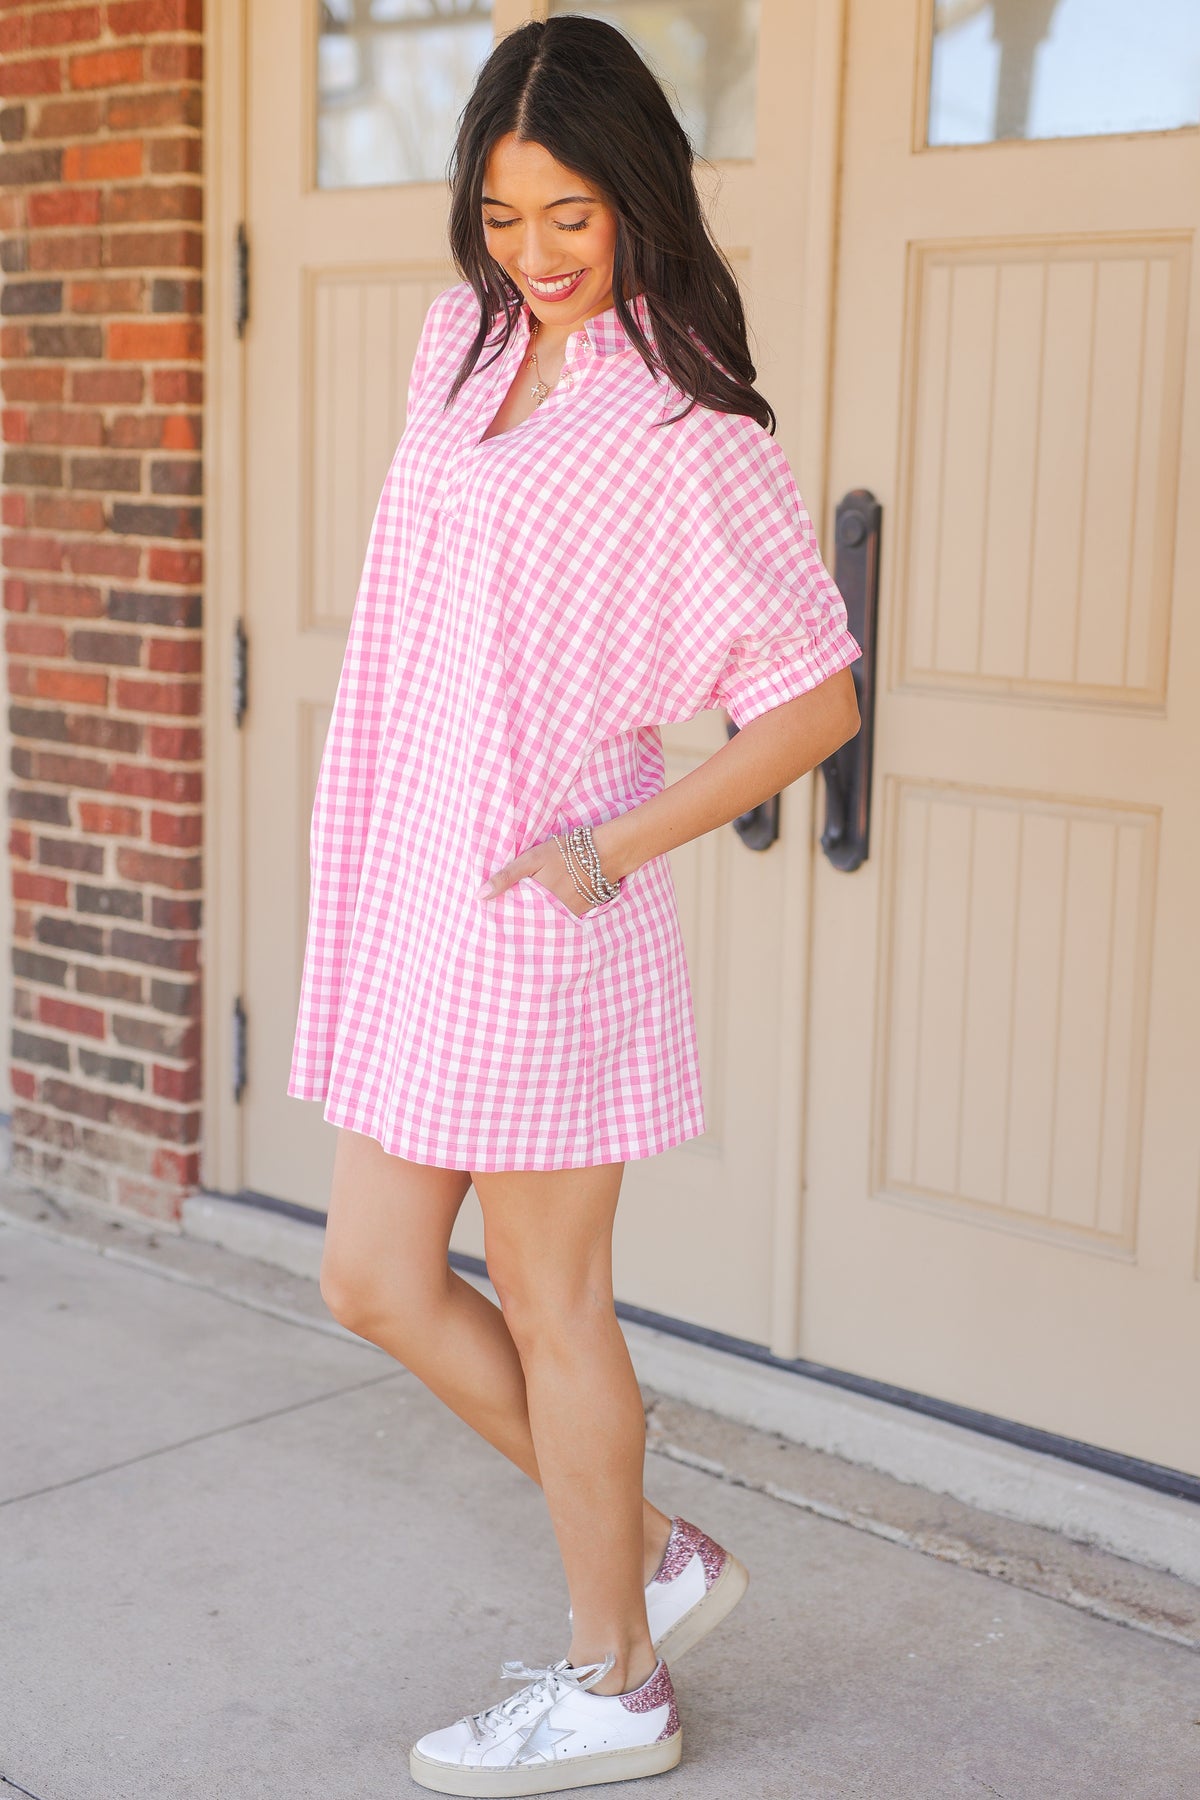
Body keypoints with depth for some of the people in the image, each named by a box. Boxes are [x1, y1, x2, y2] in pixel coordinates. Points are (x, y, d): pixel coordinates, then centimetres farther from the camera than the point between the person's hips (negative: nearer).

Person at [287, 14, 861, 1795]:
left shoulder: (687, 429, -13)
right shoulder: (461, 342, 10)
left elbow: (819, 699, -11)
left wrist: (614, 848, -16)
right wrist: (377, 834, 16)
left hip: (536, 914, -8)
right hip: (409, 890, 8)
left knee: (547, 1307, 5)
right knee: (377, 1281, 13)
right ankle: (655, 1557, 30)